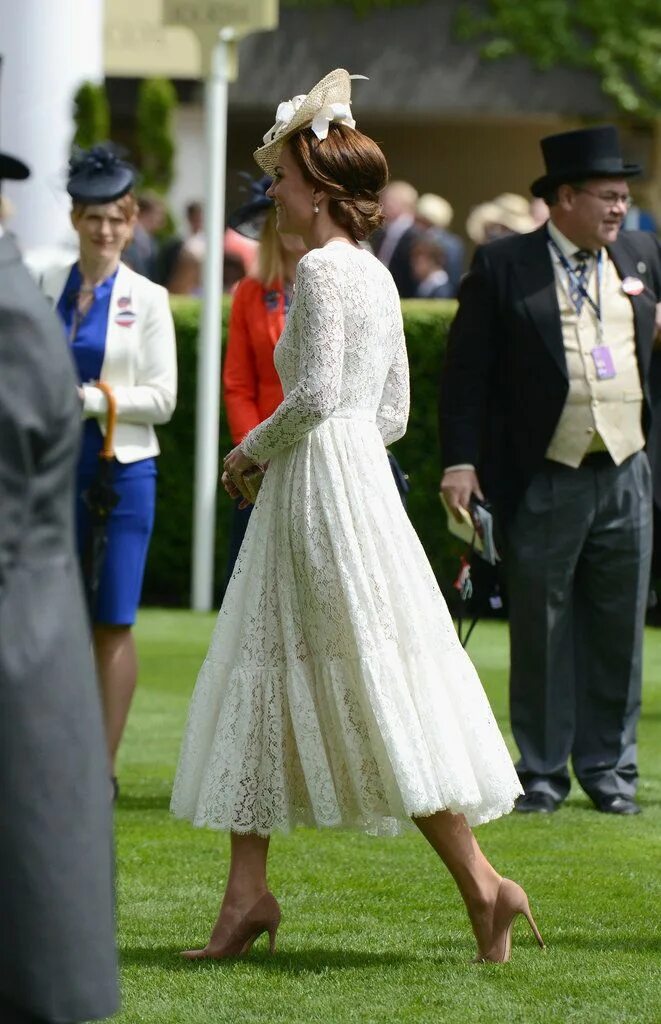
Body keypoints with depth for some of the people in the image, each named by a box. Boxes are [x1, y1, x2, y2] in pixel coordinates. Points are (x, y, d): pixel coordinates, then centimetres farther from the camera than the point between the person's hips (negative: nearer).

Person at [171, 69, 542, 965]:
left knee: (377, 693, -7)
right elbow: (393, 412, 17)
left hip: (322, 489, -10)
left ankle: (481, 881, -6)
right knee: (261, 678, 10)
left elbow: (315, 395, -22)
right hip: (357, 476, 10)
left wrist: (251, 452, -6)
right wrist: (274, 457, 16)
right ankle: (247, 891, 9)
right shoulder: (375, 276, 14)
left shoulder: (322, 269, -14)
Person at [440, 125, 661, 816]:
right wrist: (460, 461, -10)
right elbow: (466, 371, -3)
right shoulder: (503, 267, -2)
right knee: (542, 631, 4)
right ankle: (542, 773, 13)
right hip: (544, 481, -3)